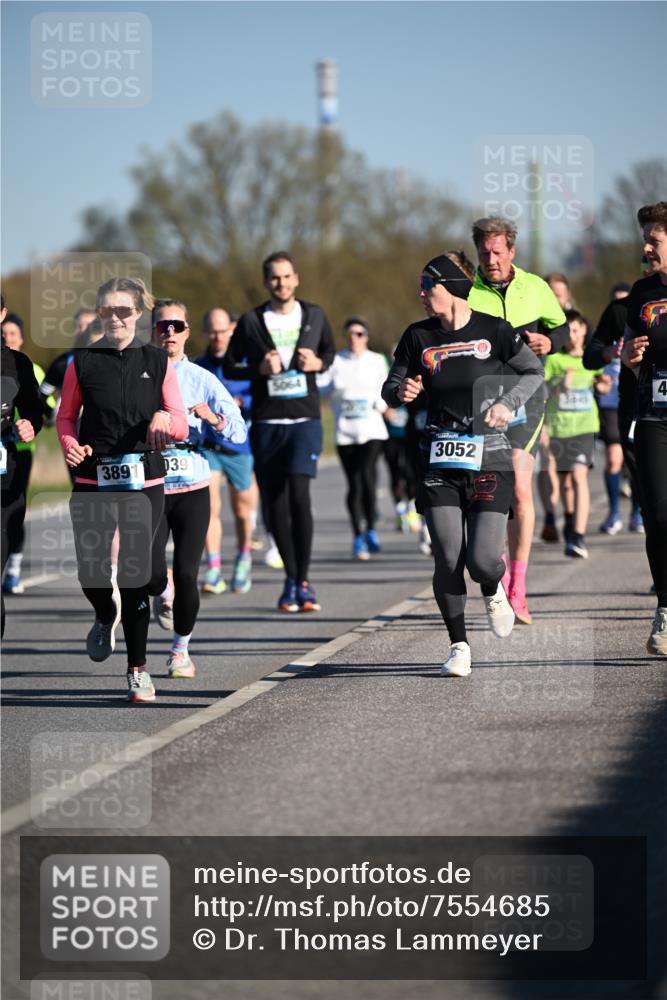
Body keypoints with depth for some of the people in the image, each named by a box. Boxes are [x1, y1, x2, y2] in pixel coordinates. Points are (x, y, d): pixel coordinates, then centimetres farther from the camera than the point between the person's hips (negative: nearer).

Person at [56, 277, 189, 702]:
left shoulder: (157, 362, 5)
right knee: (91, 571, -5)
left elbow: (182, 427, 6)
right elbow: (66, 416, 12)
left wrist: (164, 419, -17)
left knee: (135, 574, -3)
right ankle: (106, 616, 32)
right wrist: (70, 444, -9)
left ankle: (139, 668, 8)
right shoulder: (83, 362, 4)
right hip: (93, 482, 0)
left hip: (144, 483, 0)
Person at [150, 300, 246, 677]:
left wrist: (214, 419, -19)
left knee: (187, 575, -5)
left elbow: (239, 432, 0)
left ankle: (181, 649, 17)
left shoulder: (202, 379, 4)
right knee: (150, 574, -14)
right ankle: (164, 594, 24)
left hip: (193, 489, 1)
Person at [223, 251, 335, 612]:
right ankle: (291, 579, 17)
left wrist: (318, 363, -1)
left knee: (299, 493, -17)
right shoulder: (251, 322, 3)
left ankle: (303, 581, -10)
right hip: (266, 422, 1)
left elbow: (330, 351, 22)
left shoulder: (314, 316, 7)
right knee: (275, 502, 3)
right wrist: (260, 369, -10)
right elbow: (229, 366, 8)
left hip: (305, 418, -1)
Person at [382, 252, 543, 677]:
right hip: (440, 460, 2)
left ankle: (494, 591, 28)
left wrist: (508, 403, -7)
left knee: (482, 559, -10)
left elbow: (534, 372, 9)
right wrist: (402, 391, -11)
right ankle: (459, 645, 10)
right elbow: (391, 386, 12)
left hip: (490, 458, -2)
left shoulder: (494, 331, -4)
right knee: (448, 560, -7)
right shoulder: (419, 337, 3)